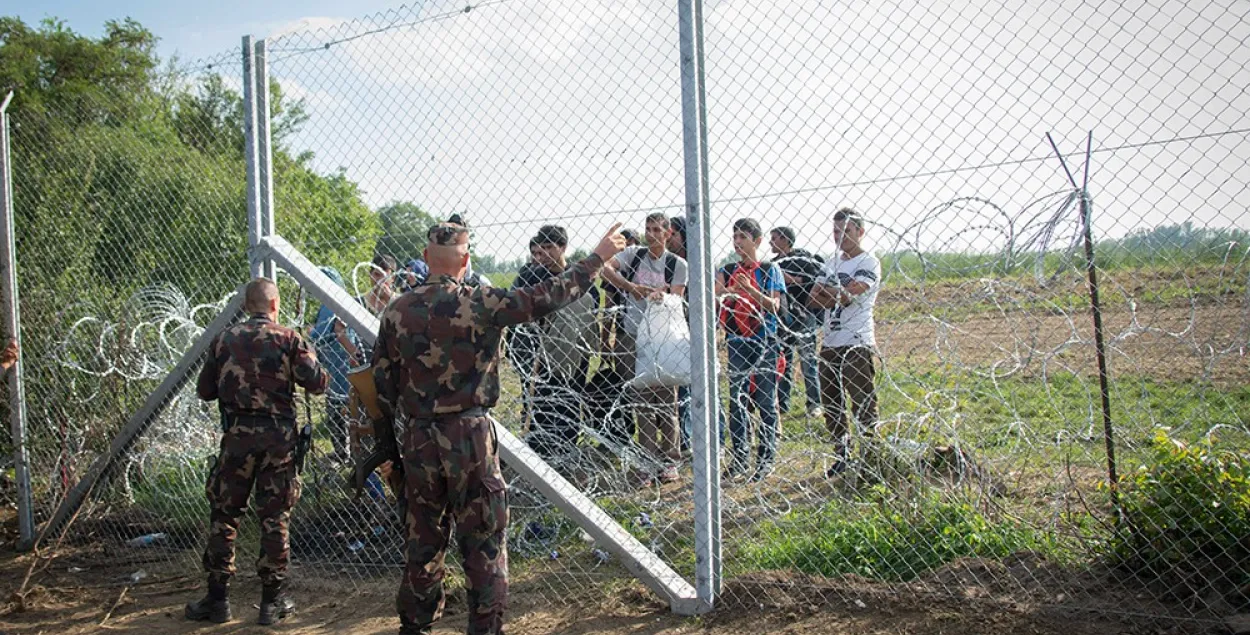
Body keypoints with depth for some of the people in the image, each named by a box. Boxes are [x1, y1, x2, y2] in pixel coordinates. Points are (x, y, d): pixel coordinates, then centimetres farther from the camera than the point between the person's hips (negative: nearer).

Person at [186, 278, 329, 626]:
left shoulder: (224, 340, 5)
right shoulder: (289, 339, -3)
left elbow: (204, 390, 10)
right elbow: (317, 383, -6)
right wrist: (308, 357, 13)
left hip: (237, 434, 2)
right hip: (278, 435, -1)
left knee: (224, 515, 11)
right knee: (275, 518, 6)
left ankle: (218, 598, 16)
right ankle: (272, 600, 12)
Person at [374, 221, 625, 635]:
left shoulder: (397, 311, 2)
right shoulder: (480, 304, -10)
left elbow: (383, 385, 6)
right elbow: (547, 298, -9)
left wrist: (385, 444, 16)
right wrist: (599, 256, 2)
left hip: (418, 439, 4)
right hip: (470, 435, -4)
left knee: (423, 540, 16)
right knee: (483, 541, 6)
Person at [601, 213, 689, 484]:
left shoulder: (678, 264, 3)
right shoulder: (634, 254, 6)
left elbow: (676, 301, -4)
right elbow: (606, 268, -9)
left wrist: (661, 296, -25)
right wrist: (631, 286, -21)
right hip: (633, 336, 1)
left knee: (665, 399, 1)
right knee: (643, 400, 4)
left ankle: (669, 461, 11)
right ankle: (649, 461, 11)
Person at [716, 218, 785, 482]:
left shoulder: (770, 269, 1)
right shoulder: (727, 271, 9)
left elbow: (775, 306, -8)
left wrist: (749, 288, -21)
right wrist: (721, 295, -23)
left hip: (764, 342, -3)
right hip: (736, 342, 3)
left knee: (765, 402, 1)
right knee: (736, 401, 5)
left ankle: (766, 458, 10)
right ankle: (739, 458, 15)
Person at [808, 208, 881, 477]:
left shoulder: (869, 262, -5)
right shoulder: (832, 263, 18)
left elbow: (848, 294, -19)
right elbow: (813, 298, 9)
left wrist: (826, 293, -3)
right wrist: (837, 295, -9)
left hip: (857, 345, -7)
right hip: (830, 344, 8)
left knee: (863, 406, -6)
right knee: (831, 405, 12)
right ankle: (843, 455, 24)